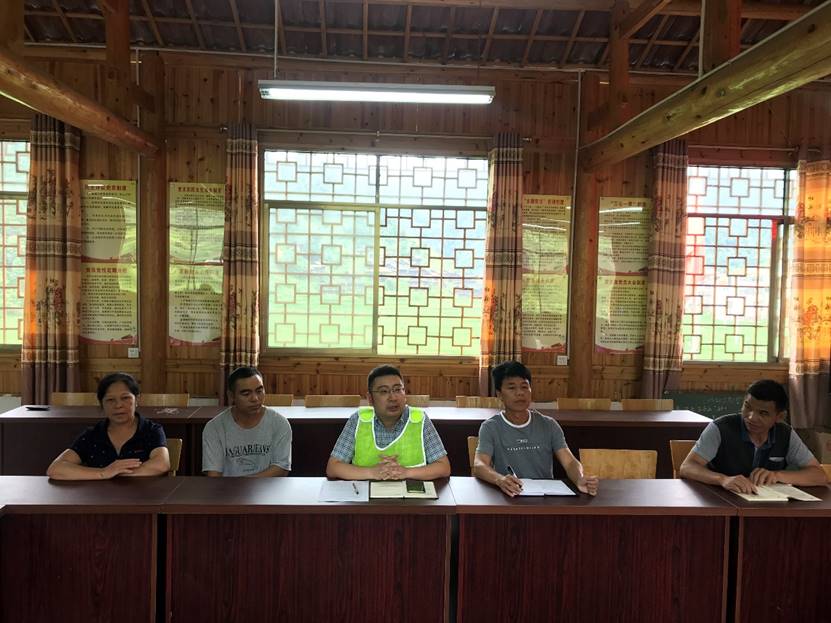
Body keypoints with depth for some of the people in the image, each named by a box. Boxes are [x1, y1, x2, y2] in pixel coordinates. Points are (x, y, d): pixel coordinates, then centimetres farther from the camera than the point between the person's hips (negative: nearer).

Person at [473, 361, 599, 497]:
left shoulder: (549, 425, 8)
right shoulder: (490, 427, -1)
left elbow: (570, 462, -2)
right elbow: (479, 466, -15)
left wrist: (580, 479, -27)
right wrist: (500, 479, -38)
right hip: (508, 497, -2)